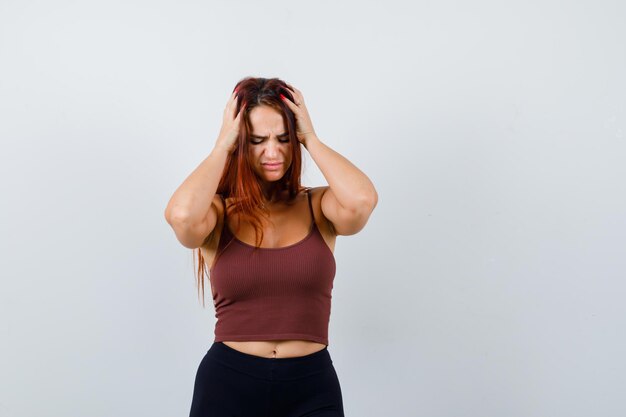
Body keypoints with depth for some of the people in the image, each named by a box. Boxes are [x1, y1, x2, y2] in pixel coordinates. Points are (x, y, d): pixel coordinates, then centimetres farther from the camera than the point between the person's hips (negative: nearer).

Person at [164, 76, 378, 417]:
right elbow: (181, 215, -24)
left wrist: (311, 139, -8)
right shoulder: (218, 213, -1)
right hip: (228, 382, 0)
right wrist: (222, 146, -11)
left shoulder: (318, 207, 1)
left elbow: (362, 199, -20)